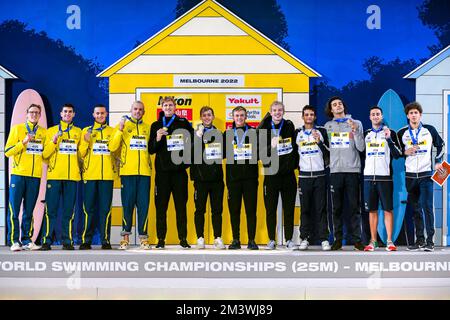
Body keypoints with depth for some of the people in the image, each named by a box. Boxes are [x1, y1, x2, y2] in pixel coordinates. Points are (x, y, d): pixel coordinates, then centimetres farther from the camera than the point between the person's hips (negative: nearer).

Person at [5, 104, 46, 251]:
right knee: (14, 210, -3)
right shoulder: (17, 129, 4)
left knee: (29, 210, 6)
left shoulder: (44, 132, 13)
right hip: (18, 174, -2)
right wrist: (24, 142, -12)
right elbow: (7, 151, -1)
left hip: (35, 176, 3)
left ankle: (26, 240, 11)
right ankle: (14, 241, 2)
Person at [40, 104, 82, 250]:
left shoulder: (78, 132, 14)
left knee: (69, 210, 2)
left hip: (72, 176, 1)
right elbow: (44, 154, 2)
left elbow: (81, 154, 8)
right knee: (51, 210, -4)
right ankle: (46, 240, 0)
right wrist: (53, 141, -11)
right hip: (54, 175, -1)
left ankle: (67, 240, 6)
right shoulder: (51, 131, 10)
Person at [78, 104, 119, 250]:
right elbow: (81, 153, 4)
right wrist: (86, 140, -11)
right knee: (88, 208, 1)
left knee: (105, 209, 1)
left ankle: (105, 240, 5)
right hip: (90, 175, 0)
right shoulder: (86, 131, 11)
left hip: (107, 175, 0)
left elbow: (113, 147, -8)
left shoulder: (112, 131, 11)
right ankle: (86, 240, 5)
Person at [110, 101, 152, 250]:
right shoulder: (123, 125, 7)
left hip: (144, 171, 2)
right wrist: (120, 129, -13)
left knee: (143, 205, 1)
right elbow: (112, 147, -4)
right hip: (127, 171, -2)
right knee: (127, 204, -1)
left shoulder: (147, 128, 15)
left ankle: (143, 236, 6)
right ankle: (125, 236, 7)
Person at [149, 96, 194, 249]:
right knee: (161, 206, 1)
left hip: (179, 170, 0)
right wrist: (157, 139, -12)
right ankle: (161, 239, 7)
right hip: (162, 171, 1)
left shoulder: (183, 123, 8)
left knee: (181, 205, 2)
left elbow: (192, 143, 12)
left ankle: (183, 238, 9)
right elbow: (151, 150, 5)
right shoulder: (156, 125, 9)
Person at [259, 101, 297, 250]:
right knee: (270, 209, 4)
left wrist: (294, 164, 10)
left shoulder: (290, 126, 4)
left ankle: (289, 239, 13)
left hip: (288, 173, 1)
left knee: (289, 209, 5)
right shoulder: (263, 129, -2)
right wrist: (271, 147, -21)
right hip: (271, 174, -1)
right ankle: (271, 240, 13)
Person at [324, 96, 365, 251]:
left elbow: (361, 148, -1)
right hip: (335, 171, 1)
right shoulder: (328, 126, 13)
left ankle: (357, 239, 3)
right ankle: (338, 239, 9)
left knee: (354, 207, -1)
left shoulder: (356, 123, 8)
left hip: (352, 170, -1)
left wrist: (355, 130, -11)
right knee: (337, 207, 4)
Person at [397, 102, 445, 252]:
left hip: (426, 174, -2)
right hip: (410, 175, 2)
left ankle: (430, 241, -7)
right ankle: (419, 240, 13)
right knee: (415, 209, 6)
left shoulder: (429, 130, 3)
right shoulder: (402, 133, 6)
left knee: (427, 207, -10)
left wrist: (438, 162, 9)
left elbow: (440, 145, 16)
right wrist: (405, 152, -6)